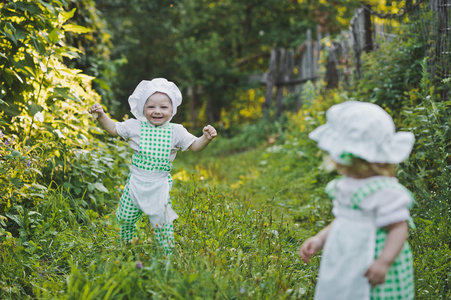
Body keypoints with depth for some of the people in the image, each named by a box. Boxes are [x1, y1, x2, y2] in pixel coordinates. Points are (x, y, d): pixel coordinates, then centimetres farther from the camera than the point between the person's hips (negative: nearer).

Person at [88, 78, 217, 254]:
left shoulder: (176, 131, -2)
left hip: (160, 186, -2)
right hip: (135, 184, 2)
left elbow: (194, 146, -1)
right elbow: (114, 129, 13)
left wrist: (206, 138, -20)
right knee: (125, 217, 11)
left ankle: (168, 253, 18)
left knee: (162, 222, 0)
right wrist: (101, 116, 0)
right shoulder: (135, 126, 0)